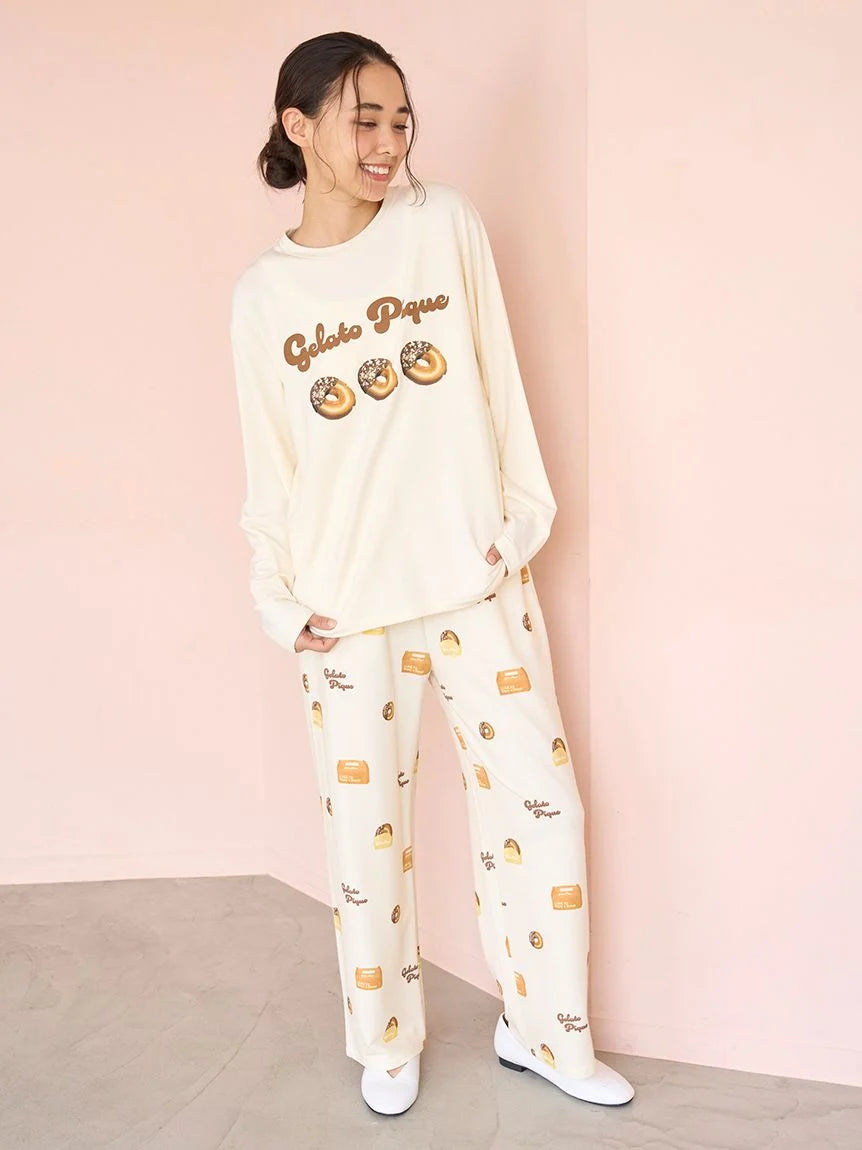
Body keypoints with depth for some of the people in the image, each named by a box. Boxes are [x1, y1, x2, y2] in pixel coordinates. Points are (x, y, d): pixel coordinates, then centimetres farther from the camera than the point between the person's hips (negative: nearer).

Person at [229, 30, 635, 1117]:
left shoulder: (446, 223, 1)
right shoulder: (261, 292, 1)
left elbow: (499, 380, 4)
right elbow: (270, 461, 4)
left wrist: (521, 516, 1)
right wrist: (278, 598, 1)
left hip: (476, 582, 1)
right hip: (348, 607, 0)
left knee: (539, 804, 4)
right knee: (365, 826, 9)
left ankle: (545, 1031, 26)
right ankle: (385, 1042, 32)